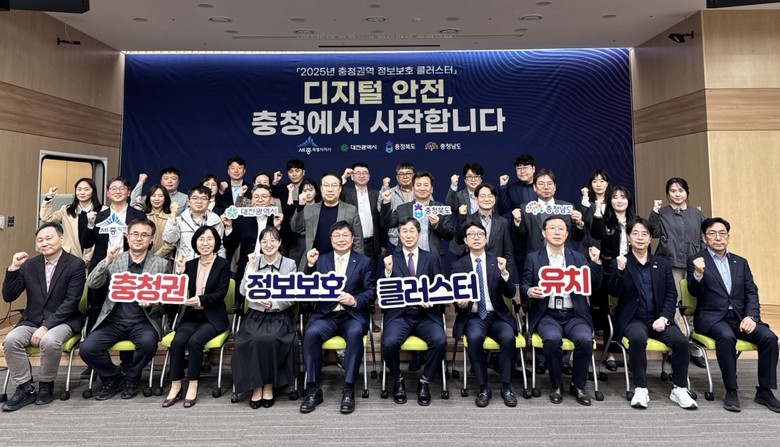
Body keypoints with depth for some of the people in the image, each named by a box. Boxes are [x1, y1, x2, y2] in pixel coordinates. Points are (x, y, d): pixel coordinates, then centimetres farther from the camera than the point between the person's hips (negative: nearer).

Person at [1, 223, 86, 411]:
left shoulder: (75, 264, -6)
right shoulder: (29, 265, 8)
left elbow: (71, 302, -13)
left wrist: (46, 326, -20)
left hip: (62, 321, -4)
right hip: (32, 321, 5)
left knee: (49, 341, -33)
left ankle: (46, 385, -6)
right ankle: (25, 388, -6)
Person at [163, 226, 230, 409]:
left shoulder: (223, 264, -1)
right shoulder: (190, 264, 10)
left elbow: (221, 293, -10)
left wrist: (200, 300, -24)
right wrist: (180, 272, -10)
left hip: (213, 317, -3)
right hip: (192, 315, 3)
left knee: (194, 341, -28)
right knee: (177, 341, -24)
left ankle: (192, 387, -17)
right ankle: (175, 387, -13)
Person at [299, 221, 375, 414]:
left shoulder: (364, 261, 10)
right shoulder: (321, 260, 15)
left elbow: (371, 293, 2)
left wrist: (354, 300, -18)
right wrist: (310, 265, -6)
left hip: (353, 315, -1)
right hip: (325, 314, 2)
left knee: (355, 333, -34)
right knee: (311, 333, -30)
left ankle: (348, 390, -24)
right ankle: (314, 389, -16)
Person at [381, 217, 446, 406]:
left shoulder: (431, 259, 13)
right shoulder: (391, 259, 10)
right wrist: (388, 271, -14)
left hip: (426, 314, 1)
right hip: (399, 314, 0)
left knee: (440, 341, -27)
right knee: (389, 343, -28)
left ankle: (425, 382, 0)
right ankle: (398, 380, 4)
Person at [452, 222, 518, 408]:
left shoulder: (497, 262, 7)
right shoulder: (458, 265, 6)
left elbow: (510, 294, 0)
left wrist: (504, 272, -17)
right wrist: (459, 301, -20)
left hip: (497, 316, 1)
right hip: (473, 317, -1)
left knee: (508, 337, -29)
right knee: (474, 338, -32)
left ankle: (506, 387, -10)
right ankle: (484, 388, -14)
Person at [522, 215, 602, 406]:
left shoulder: (578, 257, 12)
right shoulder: (533, 258, 8)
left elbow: (593, 286, 6)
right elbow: (523, 286, 5)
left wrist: (595, 263, -8)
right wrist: (530, 291, -18)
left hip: (574, 315, 2)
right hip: (547, 315, -1)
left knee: (585, 340, -27)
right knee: (552, 339, -32)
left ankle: (578, 386, -2)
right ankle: (556, 386, -7)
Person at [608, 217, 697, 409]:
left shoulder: (663, 264, 13)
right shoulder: (619, 262, 3)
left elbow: (671, 295, 8)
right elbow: (613, 292, -8)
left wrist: (664, 318, -8)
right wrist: (620, 269, -24)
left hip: (658, 318, 3)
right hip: (633, 319, -3)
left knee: (681, 340, -23)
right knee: (638, 338, -34)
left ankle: (679, 389, -4)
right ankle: (640, 389, -21)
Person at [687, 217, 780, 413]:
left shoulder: (741, 262, 16)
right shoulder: (696, 261, 1)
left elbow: (752, 293, 10)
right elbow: (694, 292, -10)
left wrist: (751, 316, -8)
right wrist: (698, 274, -32)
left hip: (740, 317, 5)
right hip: (712, 318, -4)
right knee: (727, 336, -33)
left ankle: (764, 391, -5)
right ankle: (731, 391, -19)